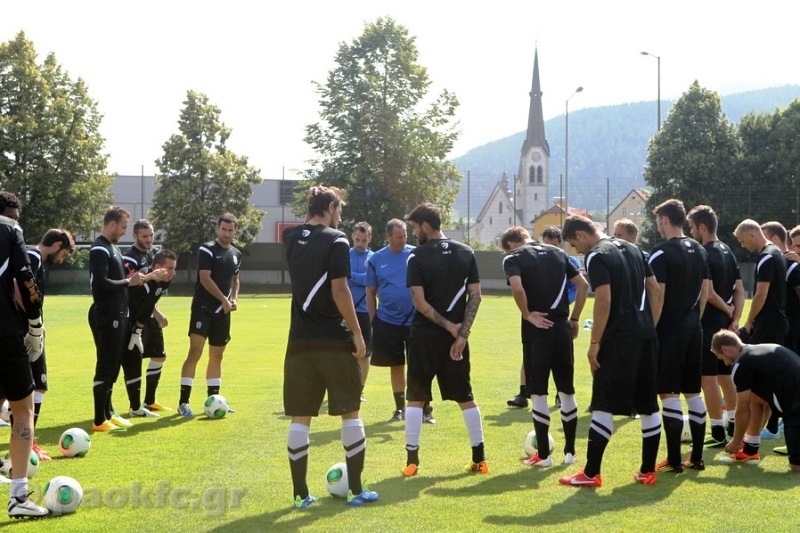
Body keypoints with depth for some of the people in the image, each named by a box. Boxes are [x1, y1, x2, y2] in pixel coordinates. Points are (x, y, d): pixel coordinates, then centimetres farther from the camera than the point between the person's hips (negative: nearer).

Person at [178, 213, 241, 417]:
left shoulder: (236, 254, 14)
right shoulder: (207, 249, -8)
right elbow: (205, 279, -15)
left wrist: (235, 298, 6)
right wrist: (224, 300, -12)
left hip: (222, 311, 7)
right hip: (203, 308, -7)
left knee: (217, 356, 11)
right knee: (195, 352, -13)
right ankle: (183, 402, -12)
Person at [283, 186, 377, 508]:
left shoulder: (290, 238, 6)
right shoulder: (335, 241, -10)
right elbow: (339, 291, -15)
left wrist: (313, 219, 22)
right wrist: (357, 334, -10)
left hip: (300, 341, 5)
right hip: (335, 340, -5)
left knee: (300, 417, 7)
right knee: (350, 412, 6)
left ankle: (301, 494, 8)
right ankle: (356, 490, 9)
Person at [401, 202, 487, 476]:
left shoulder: (417, 256, -8)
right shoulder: (466, 253, 4)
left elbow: (420, 303, -14)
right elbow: (475, 296, -2)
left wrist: (449, 326, -7)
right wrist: (461, 333, -5)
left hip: (424, 337, -3)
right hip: (455, 337, 3)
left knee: (416, 399, 7)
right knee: (466, 397, 12)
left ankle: (412, 460, 7)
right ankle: (479, 458, 14)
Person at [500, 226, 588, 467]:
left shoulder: (513, 258, -2)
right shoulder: (558, 253, 14)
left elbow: (517, 288, -21)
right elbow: (583, 284, 9)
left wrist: (527, 315, -9)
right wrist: (574, 318, 12)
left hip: (537, 329, -4)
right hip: (562, 327, 5)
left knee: (538, 392, 3)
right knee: (566, 390, 13)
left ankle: (543, 455, 7)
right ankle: (570, 451, 19)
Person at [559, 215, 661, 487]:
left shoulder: (596, 256, -10)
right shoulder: (632, 249, 15)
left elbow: (604, 300, -18)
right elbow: (654, 288, 15)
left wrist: (594, 342, -13)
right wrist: (649, 325, 18)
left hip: (618, 339, -8)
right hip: (646, 336, 8)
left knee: (603, 405, -3)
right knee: (648, 405, 11)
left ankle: (591, 473, -1)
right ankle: (647, 471, 17)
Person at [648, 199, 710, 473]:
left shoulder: (661, 252, -13)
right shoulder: (699, 250, 10)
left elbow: (658, 296, -16)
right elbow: (705, 291, 13)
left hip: (669, 330, -7)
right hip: (693, 330, 8)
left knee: (669, 393, -3)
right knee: (693, 392, 12)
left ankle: (674, 461, -1)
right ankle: (697, 457, 16)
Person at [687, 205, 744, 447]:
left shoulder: (704, 255, -16)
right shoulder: (728, 252, 12)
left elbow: (708, 292, -22)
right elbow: (739, 290, 10)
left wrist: (728, 310, -6)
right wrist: (735, 319, 3)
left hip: (708, 325, -9)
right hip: (725, 323, 9)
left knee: (708, 378, -3)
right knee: (725, 375, 18)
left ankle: (718, 434, -1)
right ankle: (734, 427, 26)